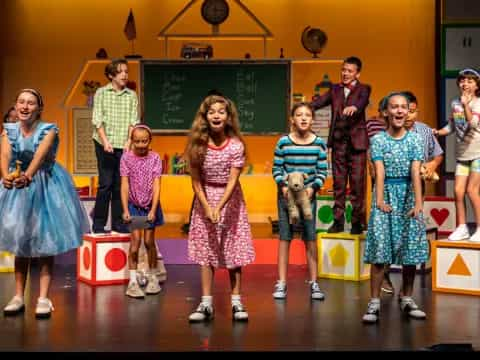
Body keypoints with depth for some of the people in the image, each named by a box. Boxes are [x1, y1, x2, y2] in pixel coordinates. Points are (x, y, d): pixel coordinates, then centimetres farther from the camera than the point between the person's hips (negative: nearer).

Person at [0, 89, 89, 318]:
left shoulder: (48, 130, -12)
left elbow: (40, 154, -32)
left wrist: (27, 176, -52)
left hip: (45, 187, -3)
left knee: (45, 243, -3)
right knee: (19, 242, 7)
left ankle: (43, 298, 1)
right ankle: (18, 297, 15)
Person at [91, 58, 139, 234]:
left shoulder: (131, 95, 9)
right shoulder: (101, 92, 4)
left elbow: (133, 121, 3)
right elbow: (97, 120, -3)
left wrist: (129, 141, -11)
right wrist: (105, 142, -14)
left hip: (123, 146, 2)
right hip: (105, 145, -2)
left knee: (120, 185, 5)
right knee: (105, 184, -5)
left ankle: (118, 224, 12)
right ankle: (98, 224, 3)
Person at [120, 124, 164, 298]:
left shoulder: (155, 158, -8)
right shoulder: (126, 157, -8)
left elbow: (156, 185, -13)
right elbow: (125, 185, -11)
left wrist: (153, 210, -21)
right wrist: (125, 210, -19)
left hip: (150, 205, 1)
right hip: (134, 205, 0)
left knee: (149, 241, 6)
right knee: (136, 240, -9)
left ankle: (152, 277, 24)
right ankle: (133, 281, -3)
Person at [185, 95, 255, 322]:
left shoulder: (236, 145, -14)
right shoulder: (197, 145, -10)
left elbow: (232, 181, -18)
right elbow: (196, 181, -8)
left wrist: (219, 208, -27)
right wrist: (207, 208, -17)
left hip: (230, 198, -1)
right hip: (205, 199, 1)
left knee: (234, 250, 1)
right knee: (206, 251, 2)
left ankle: (236, 302, 8)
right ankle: (206, 304, 6)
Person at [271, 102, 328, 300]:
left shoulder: (319, 143, -3)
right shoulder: (283, 142, -5)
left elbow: (322, 171, 0)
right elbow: (276, 168, -2)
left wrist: (313, 188, -13)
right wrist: (283, 186, -15)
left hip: (308, 195, 1)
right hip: (286, 194, 0)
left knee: (310, 239, 4)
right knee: (284, 237, 4)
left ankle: (313, 283, 13)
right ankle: (281, 283, 10)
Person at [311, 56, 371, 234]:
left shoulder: (363, 89, 3)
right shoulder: (335, 90, 14)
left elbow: (362, 102, -19)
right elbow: (319, 101, -1)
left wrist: (354, 107, -43)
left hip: (356, 141, -3)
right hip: (338, 141, 4)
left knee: (357, 183, -2)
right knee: (338, 183, 7)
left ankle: (357, 222, 5)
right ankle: (338, 221, 13)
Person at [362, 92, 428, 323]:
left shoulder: (414, 139, 4)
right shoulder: (378, 140, 1)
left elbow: (415, 173, -6)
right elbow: (380, 172, -8)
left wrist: (418, 203, -15)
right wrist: (380, 201, -18)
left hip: (408, 193, 2)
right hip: (386, 193, -2)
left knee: (410, 249, 5)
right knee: (379, 249, -6)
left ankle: (407, 300, 19)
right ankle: (374, 303, -3)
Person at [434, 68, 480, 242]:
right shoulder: (454, 104, 6)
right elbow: (451, 127, 14)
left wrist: (466, 104, -32)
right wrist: (436, 132, -1)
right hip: (462, 154, 5)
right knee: (458, 191, 1)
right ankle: (462, 228, 12)